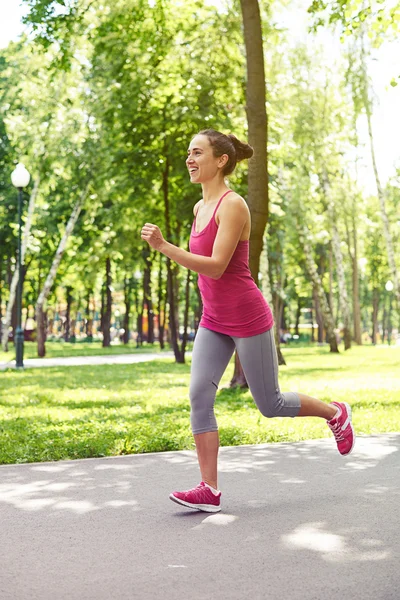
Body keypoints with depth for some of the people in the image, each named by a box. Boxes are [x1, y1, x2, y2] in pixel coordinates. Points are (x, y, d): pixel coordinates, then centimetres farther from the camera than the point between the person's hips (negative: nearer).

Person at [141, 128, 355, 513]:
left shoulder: (233, 205, -17)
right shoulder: (200, 208, 9)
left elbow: (216, 266, -26)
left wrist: (164, 247, -33)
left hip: (248, 321, -7)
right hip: (213, 322, 7)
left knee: (270, 405, 5)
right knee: (199, 395, -8)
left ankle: (335, 413, 32)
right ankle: (209, 490, -6)